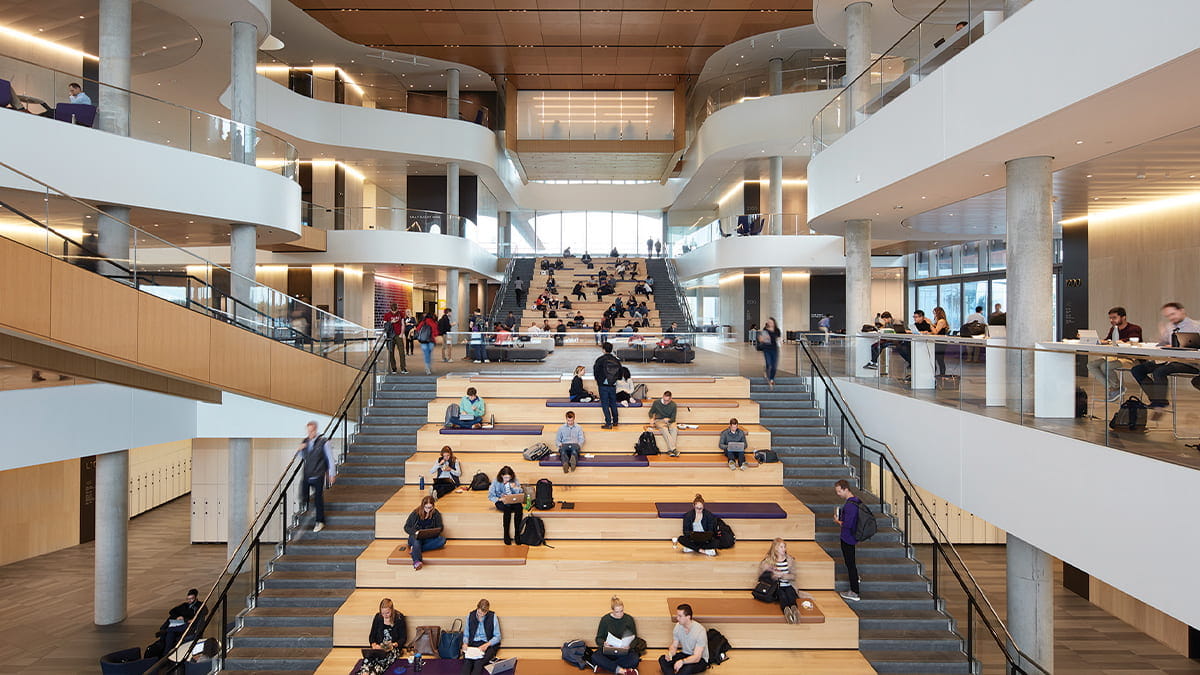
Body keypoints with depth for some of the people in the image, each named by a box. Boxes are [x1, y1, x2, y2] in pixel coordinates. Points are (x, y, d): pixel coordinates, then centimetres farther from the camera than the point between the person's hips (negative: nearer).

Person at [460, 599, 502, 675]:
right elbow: (466, 634, 14)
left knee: (479, 662, -34)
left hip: (489, 645, -2)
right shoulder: (470, 616, 3)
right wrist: (465, 643, -7)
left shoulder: (493, 617, -4)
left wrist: (487, 644, -17)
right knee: (467, 661, -31)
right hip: (472, 644, 2)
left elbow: (497, 637, -1)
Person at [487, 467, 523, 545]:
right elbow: (490, 496, -4)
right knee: (507, 509, -36)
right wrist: (499, 499, -21)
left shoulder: (514, 481, -1)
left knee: (519, 507, -32)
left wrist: (515, 488, -16)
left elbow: (521, 494, 3)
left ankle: (517, 533, -24)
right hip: (501, 503, -2)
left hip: (513, 501, 2)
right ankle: (506, 535, -24)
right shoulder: (496, 482, -6)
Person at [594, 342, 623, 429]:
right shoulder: (616, 360, 3)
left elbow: (595, 370, -4)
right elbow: (620, 372, 10)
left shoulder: (600, 360, -10)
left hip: (603, 385, -4)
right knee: (613, 403, 17)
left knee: (605, 404, -1)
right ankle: (615, 421, 28)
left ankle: (608, 423, -5)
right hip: (613, 385, 4)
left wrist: (597, 380, 13)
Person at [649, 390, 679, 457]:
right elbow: (651, 412, 12)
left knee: (674, 429, -34)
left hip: (669, 421, 1)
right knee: (664, 429, -36)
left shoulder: (673, 405, -1)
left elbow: (673, 418, 1)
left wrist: (668, 419, -21)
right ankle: (673, 449, -43)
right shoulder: (656, 403, -1)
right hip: (659, 421, -1)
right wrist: (652, 418, -9)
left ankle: (670, 450, -37)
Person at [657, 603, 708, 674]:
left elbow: (697, 657, -29)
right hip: (685, 654, 6)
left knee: (688, 668, -41)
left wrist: (682, 661, -46)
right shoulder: (678, 626, -7)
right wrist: (670, 653, -21)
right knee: (662, 659, -19)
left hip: (700, 659, -6)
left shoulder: (700, 631, -26)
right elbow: (674, 646, 3)